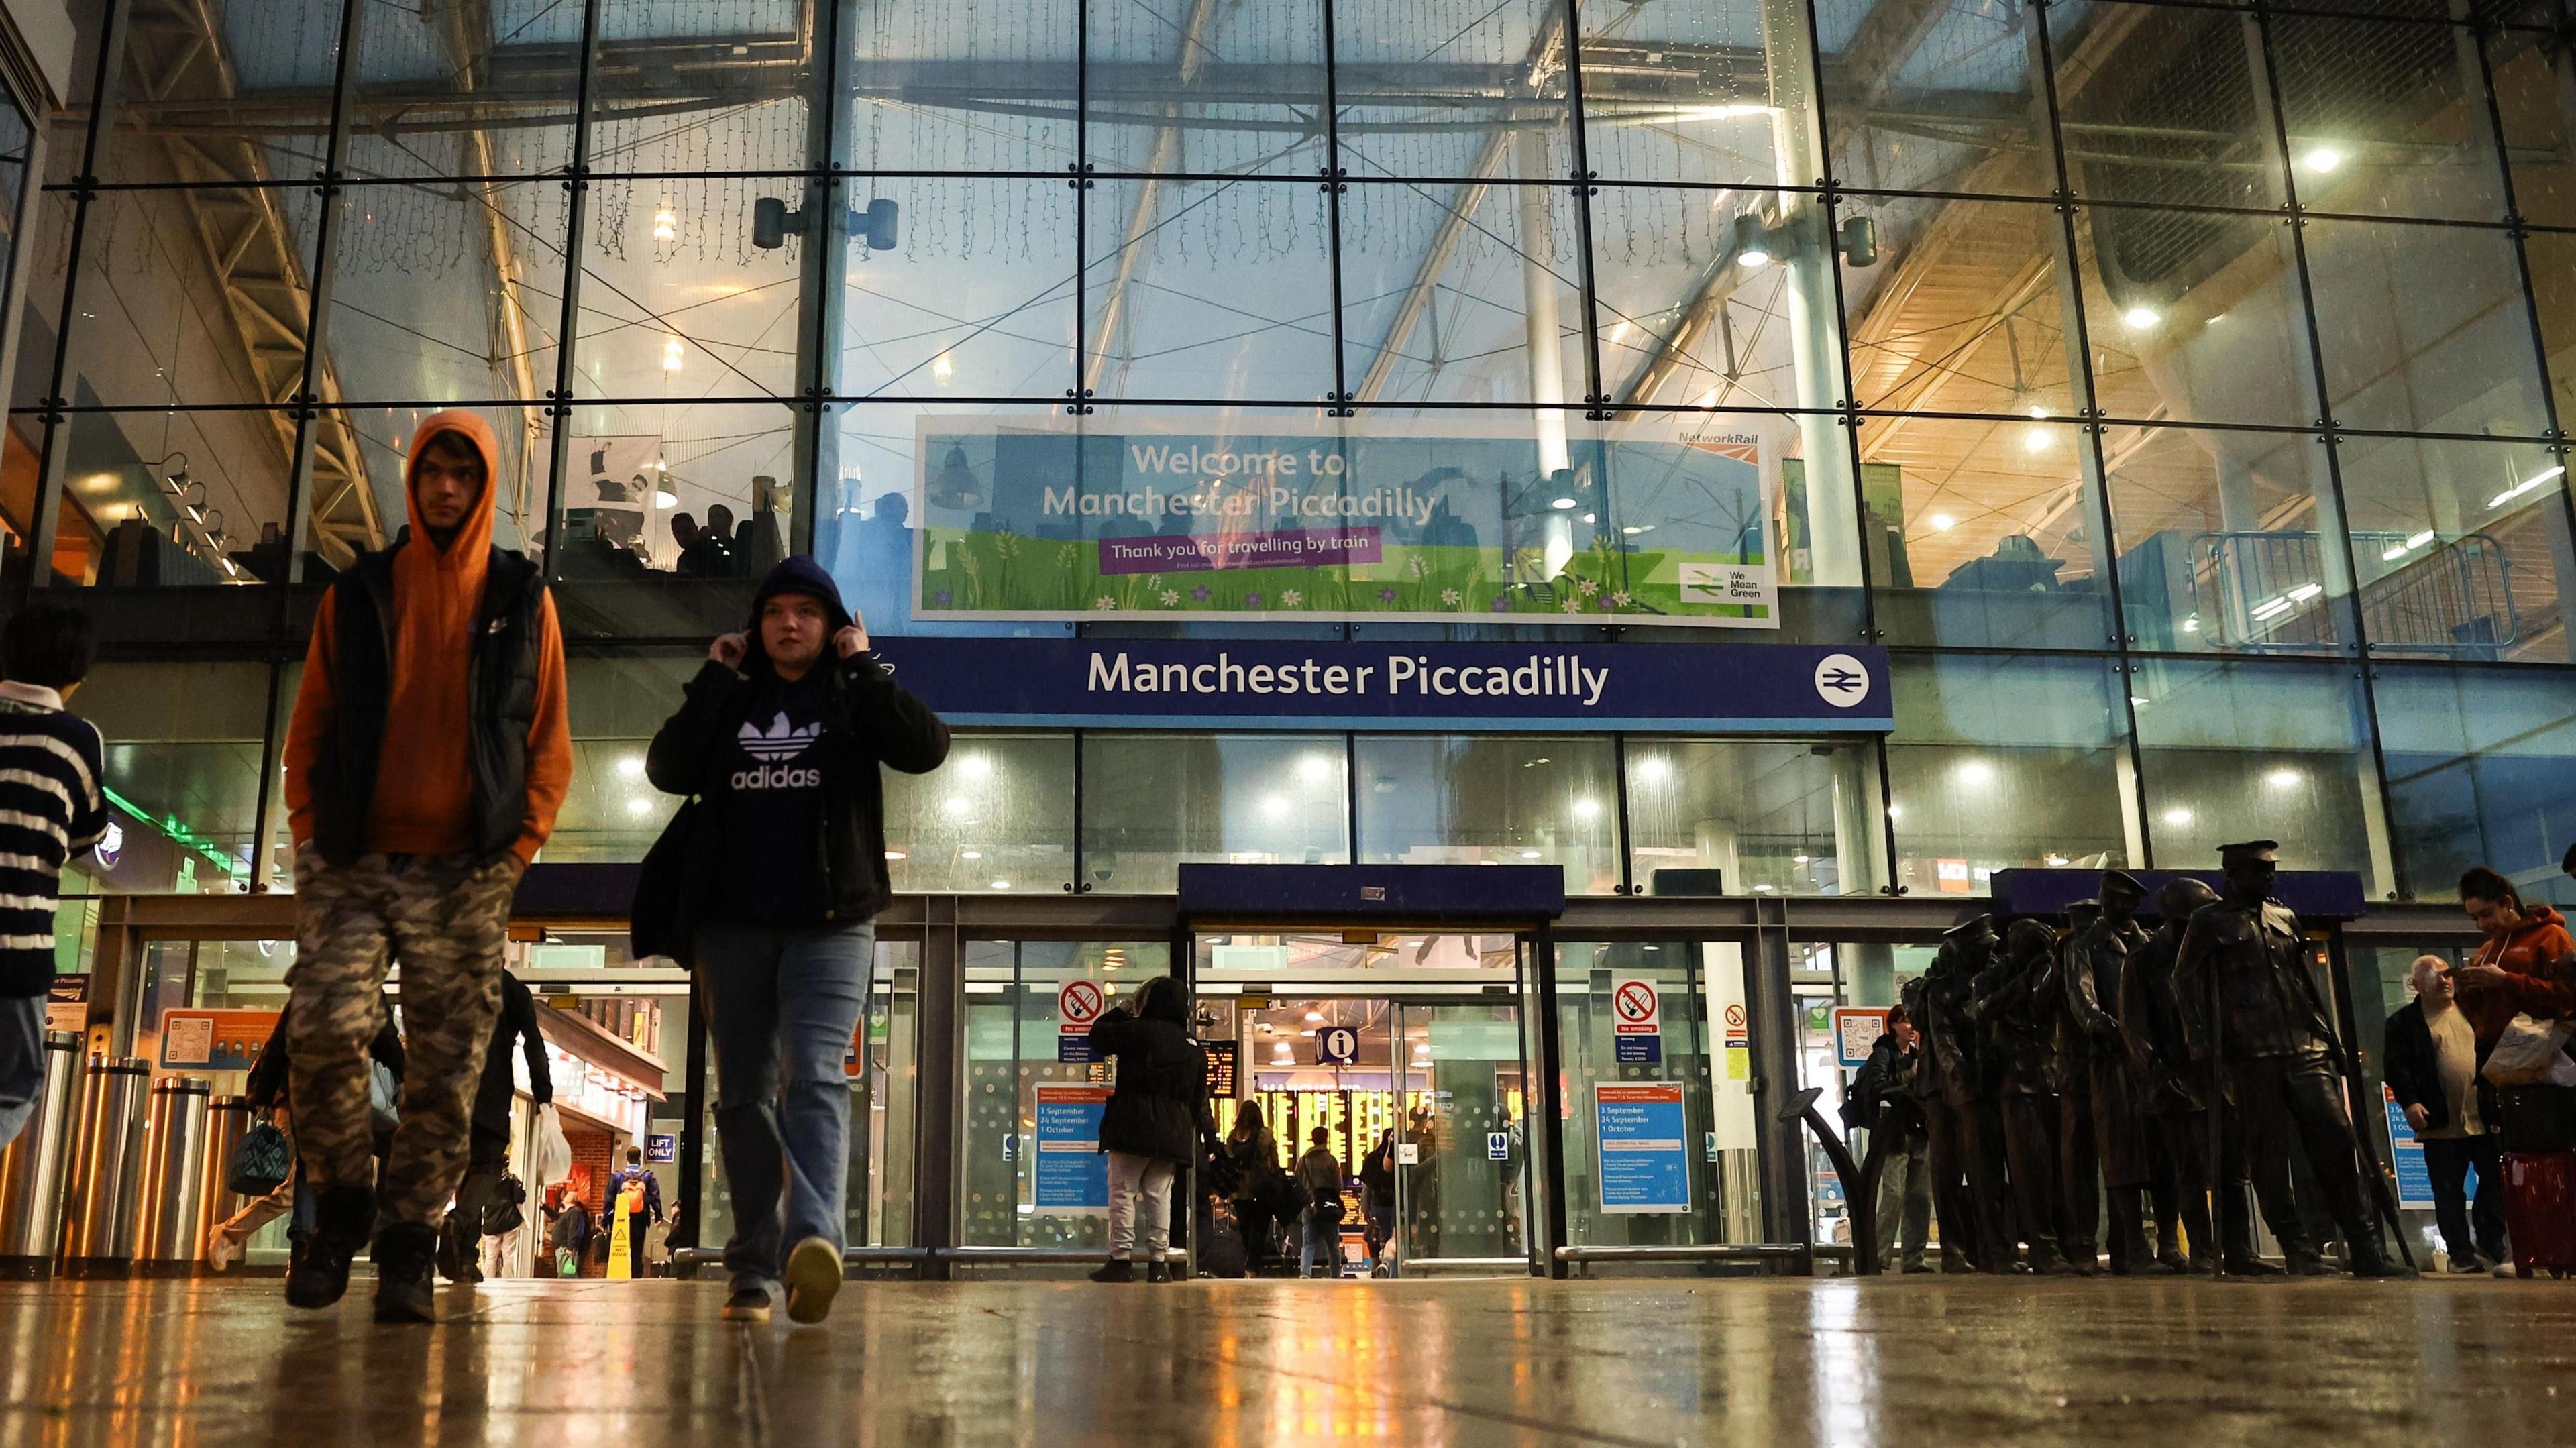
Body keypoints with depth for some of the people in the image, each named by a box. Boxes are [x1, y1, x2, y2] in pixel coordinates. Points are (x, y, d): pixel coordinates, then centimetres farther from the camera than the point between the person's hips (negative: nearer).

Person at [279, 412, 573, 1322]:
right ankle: (341, 1207, 11)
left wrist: (518, 846, -3)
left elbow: (549, 741, 7)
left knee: (446, 1069, -1)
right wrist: (312, 834, 1)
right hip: (353, 862, 1)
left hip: (465, 874, 0)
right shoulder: (358, 592, 12)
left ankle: (407, 1251, 9)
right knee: (325, 1029, -12)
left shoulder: (522, 600, 9)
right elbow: (310, 725, 12)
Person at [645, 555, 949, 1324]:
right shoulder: (731, 700, 15)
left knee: (815, 1077, -20)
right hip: (733, 925, 4)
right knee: (744, 1094, 5)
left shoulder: (852, 698, 9)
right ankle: (755, 1269, 11)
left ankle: (813, 1238, -36)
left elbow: (928, 746, -9)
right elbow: (668, 770, 0)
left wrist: (862, 667, -5)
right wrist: (714, 679, -2)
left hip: (830, 923, -3)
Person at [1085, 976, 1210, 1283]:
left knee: (1122, 1192, 1)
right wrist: (1188, 1133, 21)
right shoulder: (1194, 1048, 10)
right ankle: (1157, 1263, 7)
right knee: (1159, 1195, 9)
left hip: (1134, 1128, -5)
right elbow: (1198, 1100, 14)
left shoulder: (1137, 1031, -9)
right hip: (1174, 1133, 5)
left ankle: (1121, 1260, -3)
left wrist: (1119, 1014, 20)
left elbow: (1098, 1035, 5)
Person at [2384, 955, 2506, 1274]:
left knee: (2495, 1183, 7)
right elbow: (2395, 1067, -4)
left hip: (2484, 1119, 3)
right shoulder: (2405, 1021, 1)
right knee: (2449, 1193, 1)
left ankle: (2491, 1246, 20)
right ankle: (2462, 1255, 8)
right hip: (2441, 1124, -3)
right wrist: (2409, 1102, -17)